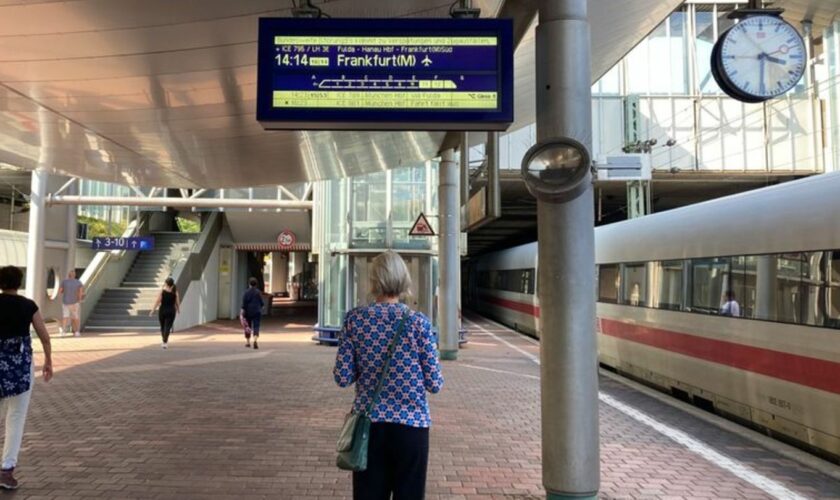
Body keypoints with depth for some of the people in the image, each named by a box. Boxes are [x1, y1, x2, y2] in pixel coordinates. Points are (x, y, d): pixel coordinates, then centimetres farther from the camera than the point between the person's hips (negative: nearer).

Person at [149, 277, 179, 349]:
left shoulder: (162, 291, -7)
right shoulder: (175, 291, -3)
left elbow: (158, 301, -9)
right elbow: (177, 302, 0)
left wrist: (153, 310, -2)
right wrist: (178, 309, 16)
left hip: (163, 310, 0)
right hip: (171, 311, 0)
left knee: (162, 327, 16)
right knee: (168, 327, -1)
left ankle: (165, 341, 26)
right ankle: (165, 342, -10)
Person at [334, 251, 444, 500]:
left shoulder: (355, 319, -5)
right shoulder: (419, 322, -9)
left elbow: (342, 377, -4)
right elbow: (435, 384, -7)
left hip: (368, 423, 2)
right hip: (411, 423, -1)